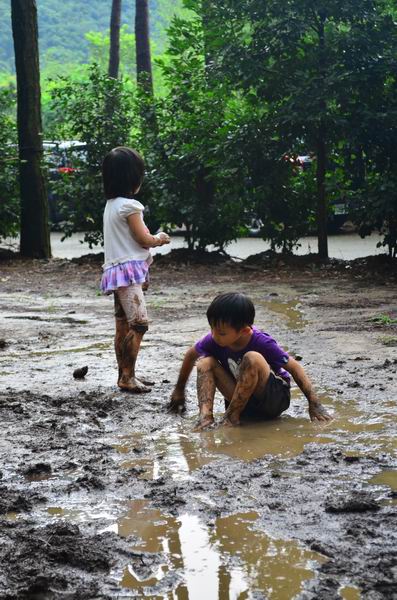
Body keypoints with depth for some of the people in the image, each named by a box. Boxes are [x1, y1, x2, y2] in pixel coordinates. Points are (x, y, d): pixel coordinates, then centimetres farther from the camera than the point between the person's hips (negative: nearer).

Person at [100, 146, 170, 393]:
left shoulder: (111, 205, 15)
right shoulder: (129, 205, -13)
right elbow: (144, 240, -9)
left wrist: (153, 239, 16)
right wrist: (160, 239, 10)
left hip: (116, 270, 10)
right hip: (128, 270, -10)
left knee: (123, 326, 11)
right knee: (139, 324, -14)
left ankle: (125, 375, 15)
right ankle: (127, 377, -15)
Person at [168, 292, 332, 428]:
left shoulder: (261, 343, -25)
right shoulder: (214, 340, -13)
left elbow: (294, 367, -19)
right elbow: (191, 355, 5)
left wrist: (314, 404, -25)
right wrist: (179, 391, 15)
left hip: (274, 399, -5)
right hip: (242, 401, 5)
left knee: (252, 358, -34)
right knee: (205, 362, -14)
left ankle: (231, 416, -22)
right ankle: (205, 415, -32)